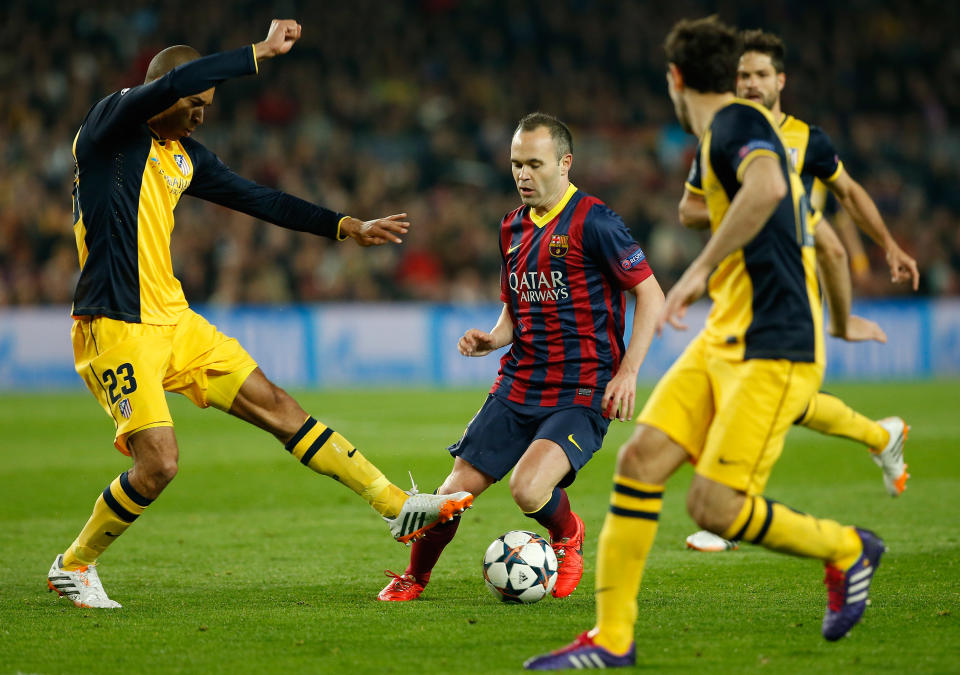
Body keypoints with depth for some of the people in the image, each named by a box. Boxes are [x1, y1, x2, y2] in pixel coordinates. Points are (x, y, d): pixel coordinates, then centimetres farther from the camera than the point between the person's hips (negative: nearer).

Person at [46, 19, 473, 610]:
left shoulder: (187, 157, 13)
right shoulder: (111, 125, -11)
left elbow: (257, 199, 21)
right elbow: (172, 83, -29)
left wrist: (345, 227, 18)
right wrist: (261, 53, -26)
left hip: (174, 319, 8)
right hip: (117, 328, -8)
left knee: (277, 407, 6)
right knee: (159, 462, -14)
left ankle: (397, 506, 9)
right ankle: (73, 566, 8)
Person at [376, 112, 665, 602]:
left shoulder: (592, 221, -11)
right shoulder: (513, 227, 12)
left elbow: (650, 293, -9)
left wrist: (628, 371, -16)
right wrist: (492, 339, 2)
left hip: (580, 396, -6)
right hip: (517, 389, 6)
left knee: (528, 490, -26)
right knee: (453, 494, -2)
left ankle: (567, 535, 9)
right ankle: (415, 577, 26)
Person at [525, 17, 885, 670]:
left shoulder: (736, 122, -10)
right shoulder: (739, 129, 20)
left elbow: (768, 187, -36)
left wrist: (700, 270, -32)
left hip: (772, 351, -10)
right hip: (726, 341, 10)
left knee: (714, 507, -13)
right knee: (640, 458, -2)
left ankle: (847, 549, 12)